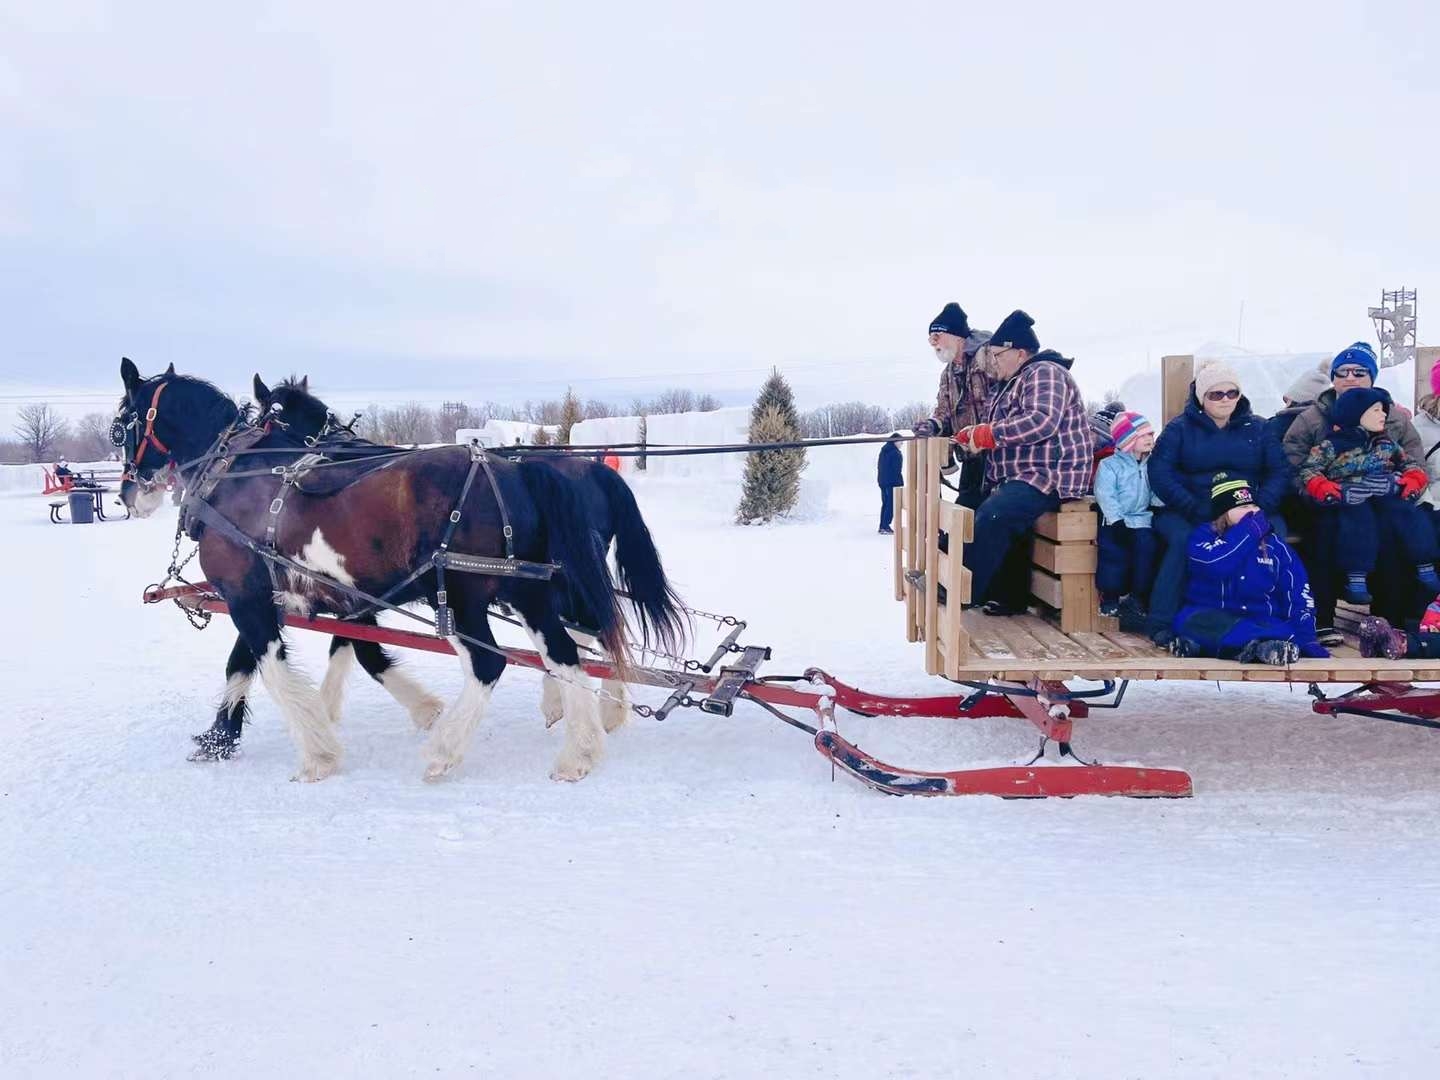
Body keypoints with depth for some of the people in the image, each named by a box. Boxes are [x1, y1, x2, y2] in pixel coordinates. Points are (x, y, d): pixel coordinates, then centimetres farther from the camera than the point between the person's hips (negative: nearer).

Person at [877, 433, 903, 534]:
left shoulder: (883, 450, 11)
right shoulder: (895, 453, -17)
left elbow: (878, 466, 17)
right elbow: (897, 470, -18)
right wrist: (900, 483, -13)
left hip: (882, 481, 9)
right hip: (892, 482, -9)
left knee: (885, 503, 15)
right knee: (891, 504, -4)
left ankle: (882, 526, 17)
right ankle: (885, 527, -7)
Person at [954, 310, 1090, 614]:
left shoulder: (1044, 373, -10)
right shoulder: (1017, 381, 22)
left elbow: (1041, 422, -26)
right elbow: (1006, 430, 24)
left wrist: (988, 433, -20)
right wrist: (972, 435, 5)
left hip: (1049, 477, -11)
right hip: (1022, 477, 11)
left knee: (991, 518, -26)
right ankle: (1010, 597, 12)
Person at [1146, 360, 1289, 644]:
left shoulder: (1257, 428, 17)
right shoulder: (1179, 429, 9)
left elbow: (1279, 472, 9)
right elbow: (1160, 474, -4)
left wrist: (1259, 507, -12)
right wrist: (1197, 510, -18)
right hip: (1187, 513, -2)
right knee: (1183, 540, -34)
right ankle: (1163, 624, -29)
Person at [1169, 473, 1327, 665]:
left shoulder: (1274, 546, 13)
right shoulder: (1202, 536, 4)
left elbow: (1298, 598, 5)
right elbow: (1216, 564, -20)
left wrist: (1306, 640, -10)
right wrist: (1249, 529, -9)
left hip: (1263, 624, 3)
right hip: (1209, 620, -2)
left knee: (1286, 631, -29)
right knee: (1193, 620, -35)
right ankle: (1261, 646, -54)